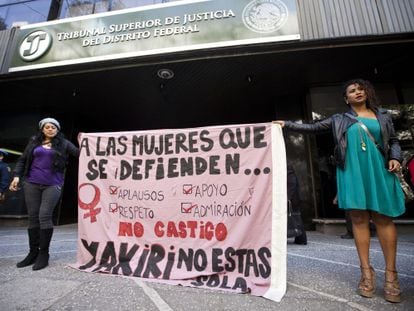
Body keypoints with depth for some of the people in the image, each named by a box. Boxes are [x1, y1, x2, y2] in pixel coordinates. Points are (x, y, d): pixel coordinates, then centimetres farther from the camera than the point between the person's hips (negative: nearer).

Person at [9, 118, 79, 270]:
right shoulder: (34, 142, 12)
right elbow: (22, 159, 13)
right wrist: (17, 175, 2)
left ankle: (43, 254, 2)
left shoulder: (63, 143, 4)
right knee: (33, 216, 8)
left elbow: (78, 153, -3)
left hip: (52, 185, -3)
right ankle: (33, 252, 20)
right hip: (31, 183, 4)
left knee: (44, 216, -10)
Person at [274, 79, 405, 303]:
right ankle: (366, 271, 6)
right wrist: (287, 125, 2)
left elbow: (393, 141, 17)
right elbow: (312, 128, 9)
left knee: (383, 218, 0)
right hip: (352, 172, -1)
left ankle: (391, 273, 9)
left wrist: (395, 158, -2)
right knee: (359, 218, -1)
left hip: (378, 170, 1)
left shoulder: (383, 116, 16)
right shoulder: (339, 120, 13)